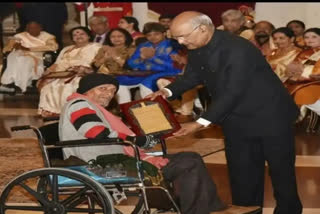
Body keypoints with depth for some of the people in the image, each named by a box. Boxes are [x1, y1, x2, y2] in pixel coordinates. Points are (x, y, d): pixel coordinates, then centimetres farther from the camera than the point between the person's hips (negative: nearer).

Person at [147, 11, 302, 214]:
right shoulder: (196, 49, -5)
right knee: (242, 173, 13)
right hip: (237, 120, 7)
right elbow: (192, 76, 11)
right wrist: (169, 91, -10)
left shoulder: (238, 49, -31)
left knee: (281, 169, 8)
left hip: (270, 116, -7)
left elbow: (233, 92, -33)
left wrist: (201, 122, -34)